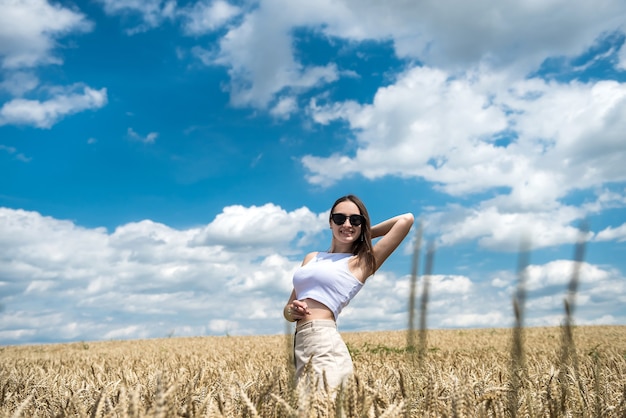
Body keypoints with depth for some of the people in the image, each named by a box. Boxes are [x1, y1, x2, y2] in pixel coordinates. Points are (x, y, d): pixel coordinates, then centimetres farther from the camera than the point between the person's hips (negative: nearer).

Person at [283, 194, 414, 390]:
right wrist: (292, 310, -1)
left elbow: (407, 219, -2)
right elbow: (287, 309, 22)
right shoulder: (312, 258, 21)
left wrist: (367, 233, 12)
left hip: (324, 346, -6)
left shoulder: (362, 263, 3)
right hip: (302, 345, 6)